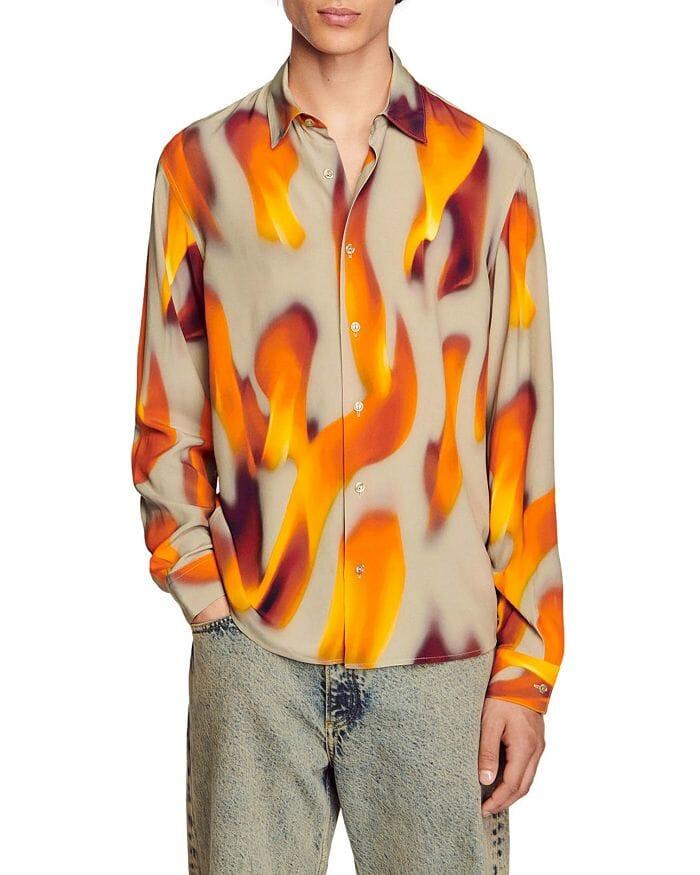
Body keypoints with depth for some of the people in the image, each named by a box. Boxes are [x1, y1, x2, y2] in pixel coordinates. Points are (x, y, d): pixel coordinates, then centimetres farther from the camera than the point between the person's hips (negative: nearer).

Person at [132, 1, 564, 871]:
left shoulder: (489, 171, 2)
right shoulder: (200, 164, 4)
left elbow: (523, 434, 2)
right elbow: (164, 423, 8)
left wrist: (526, 668, -1)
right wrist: (206, 594, -2)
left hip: (440, 664, 0)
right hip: (253, 651, 0)